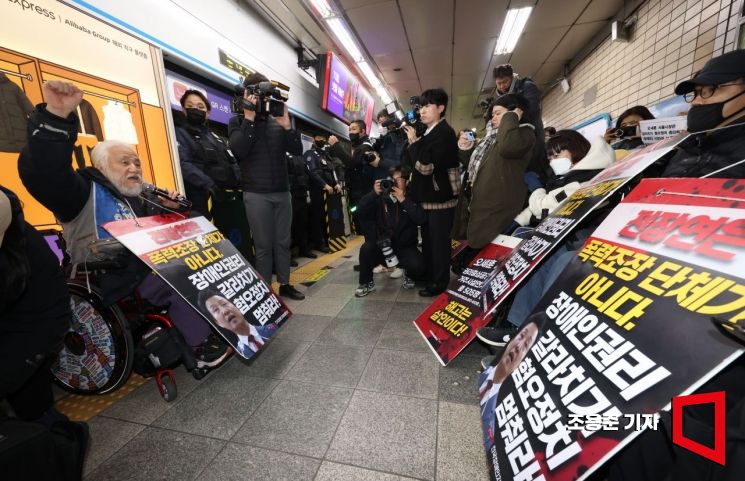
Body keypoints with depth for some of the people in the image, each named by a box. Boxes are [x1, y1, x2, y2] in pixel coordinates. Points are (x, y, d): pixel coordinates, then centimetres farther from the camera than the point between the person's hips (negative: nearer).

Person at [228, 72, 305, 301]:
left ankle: (284, 284, 20)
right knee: (263, 245, 0)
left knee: (283, 242, 8)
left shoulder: (277, 121, 13)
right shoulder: (238, 121, 6)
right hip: (256, 194, -3)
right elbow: (239, 150, -12)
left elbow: (297, 150, 3)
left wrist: (286, 125, -9)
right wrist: (249, 118, -12)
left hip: (282, 192, 3)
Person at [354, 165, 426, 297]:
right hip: (381, 245, 1)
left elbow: (421, 219, -21)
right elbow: (360, 211, -12)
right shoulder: (382, 197, -2)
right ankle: (367, 283, -1)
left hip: (405, 247, -1)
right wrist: (374, 194, -25)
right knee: (366, 248, -27)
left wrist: (404, 201, -26)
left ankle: (408, 274, 14)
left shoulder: (412, 198, -4)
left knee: (418, 267, -27)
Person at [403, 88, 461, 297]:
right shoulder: (430, 132, 14)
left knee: (439, 241, 0)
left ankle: (440, 282, 13)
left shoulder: (444, 133, -14)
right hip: (428, 195, 10)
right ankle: (429, 276, 32)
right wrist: (413, 141, -1)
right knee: (428, 239, 17)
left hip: (440, 196, -9)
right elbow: (413, 162, 12)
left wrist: (413, 142, -12)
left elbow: (425, 166, -23)